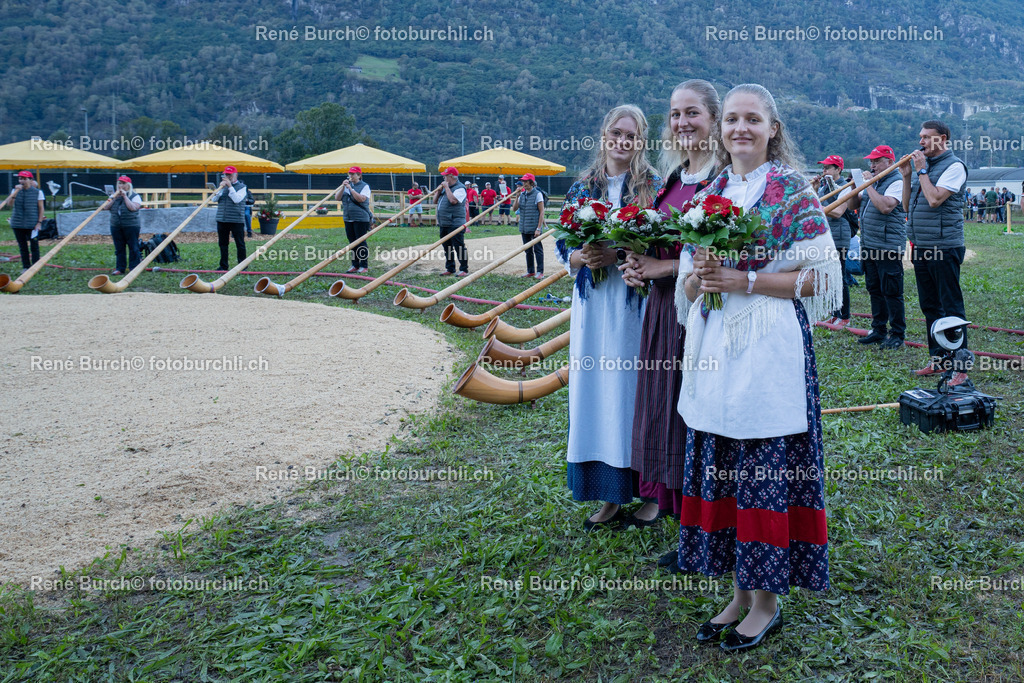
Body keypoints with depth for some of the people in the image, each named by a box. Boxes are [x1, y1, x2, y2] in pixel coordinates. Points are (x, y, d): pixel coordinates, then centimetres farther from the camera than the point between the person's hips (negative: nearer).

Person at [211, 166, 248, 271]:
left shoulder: (241, 186, 0)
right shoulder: (222, 186, 15)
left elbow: (237, 199, -15)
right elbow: (214, 199, 5)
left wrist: (230, 187, -14)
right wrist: (220, 188, -7)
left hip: (236, 220, -5)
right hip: (222, 220, 5)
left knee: (240, 243, -1)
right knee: (222, 243, 9)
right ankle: (223, 265, 18)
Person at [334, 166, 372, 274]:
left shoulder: (364, 186, -3)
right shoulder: (346, 185, 14)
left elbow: (361, 199, -19)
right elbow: (337, 198, 6)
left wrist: (351, 188, -18)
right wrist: (343, 187, -7)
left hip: (361, 218, -6)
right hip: (348, 218, 6)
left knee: (361, 242, -5)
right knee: (352, 242, 10)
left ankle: (364, 266, 1)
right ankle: (355, 265, 17)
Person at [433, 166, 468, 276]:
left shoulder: (460, 188, -9)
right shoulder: (445, 187, 18)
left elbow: (453, 200, -25)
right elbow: (436, 200, 21)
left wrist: (446, 187, -15)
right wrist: (439, 191, 4)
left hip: (455, 223, -9)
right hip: (443, 224, 9)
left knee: (459, 246, -7)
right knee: (447, 247, 14)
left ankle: (464, 269, -2)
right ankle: (450, 269, 22)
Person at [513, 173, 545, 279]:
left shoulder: (537, 194, -7)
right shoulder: (522, 194, 10)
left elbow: (542, 212, -10)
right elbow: (514, 208, 8)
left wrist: (539, 228, -16)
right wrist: (517, 197, -6)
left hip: (534, 228, -6)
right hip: (524, 228, 6)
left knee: (537, 249, -3)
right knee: (528, 250, 12)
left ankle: (540, 272, 2)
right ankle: (530, 271, 20)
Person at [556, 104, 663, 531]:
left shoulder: (652, 187, 1)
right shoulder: (582, 188, 11)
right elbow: (564, 249, 10)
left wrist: (618, 255, -20)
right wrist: (583, 257, -12)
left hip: (635, 306, -4)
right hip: (592, 306, 4)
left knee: (633, 389, -1)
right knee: (595, 391, 5)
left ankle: (646, 490, 12)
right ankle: (609, 496, 16)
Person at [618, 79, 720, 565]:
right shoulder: (672, 177, 14)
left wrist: (665, 267, -17)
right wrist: (639, 265, 1)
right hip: (664, 308, 8)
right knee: (667, 405, 13)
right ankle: (667, 496, 28)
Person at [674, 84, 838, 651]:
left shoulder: (792, 189, -1)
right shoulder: (709, 194, 15)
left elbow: (821, 276, -7)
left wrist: (746, 280, -15)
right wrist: (697, 277, -7)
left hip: (770, 348, -5)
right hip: (713, 349, 6)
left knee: (768, 467, -1)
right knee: (719, 467, 8)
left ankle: (768, 602, 15)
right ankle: (740, 594, 23)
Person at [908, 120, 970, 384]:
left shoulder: (954, 166, -9)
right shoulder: (924, 165, 15)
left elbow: (934, 199, -21)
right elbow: (908, 202, 16)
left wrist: (921, 170, -11)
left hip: (944, 247, -8)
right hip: (921, 247, 8)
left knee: (951, 308, -5)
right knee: (929, 307, 14)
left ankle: (960, 366, -1)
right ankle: (937, 359, 23)